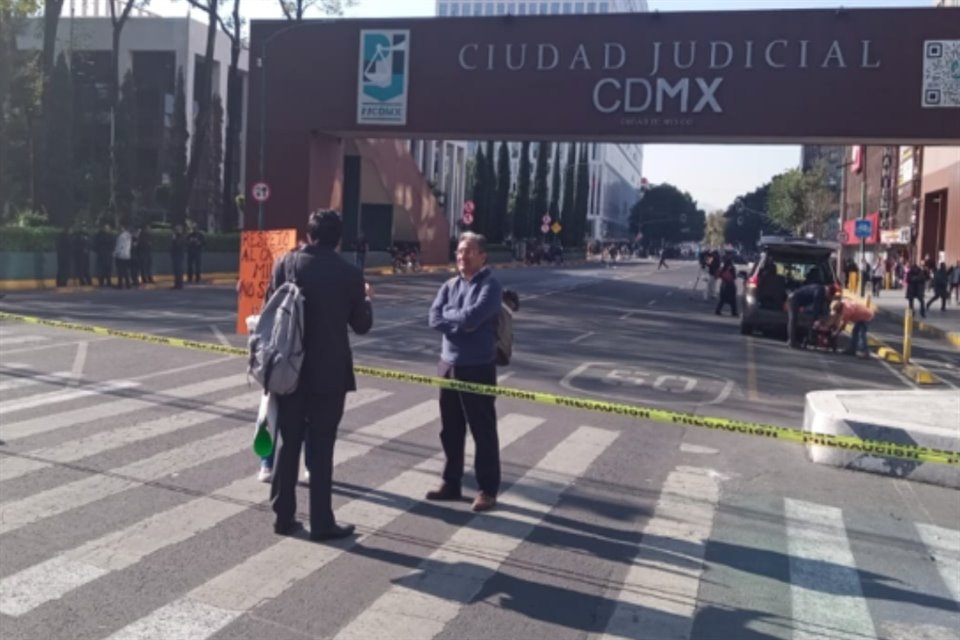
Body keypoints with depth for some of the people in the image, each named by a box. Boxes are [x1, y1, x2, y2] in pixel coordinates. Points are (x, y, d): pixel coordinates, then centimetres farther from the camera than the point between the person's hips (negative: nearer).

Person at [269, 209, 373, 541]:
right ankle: (322, 522, 9)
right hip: (329, 372, -2)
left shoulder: (286, 263, -1)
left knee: (288, 443, 12)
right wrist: (366, 298, 20)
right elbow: (361, 325, 1)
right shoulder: (350, 274, -7)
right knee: (321, 447, 4)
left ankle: (284, 516, 18)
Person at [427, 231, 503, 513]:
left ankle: (488, 490, 14)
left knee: (483, 430, 3)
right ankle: (451, 483, 28)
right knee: (450, 429, 14)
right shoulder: (449, 285, 8)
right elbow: (434, 319, -3)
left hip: (477, 367, -6)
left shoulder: (490, 287, -10)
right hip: (448, 364, 6)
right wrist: (461, 321, -15)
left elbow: (471, 318, -23)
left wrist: (448, 314, -6)